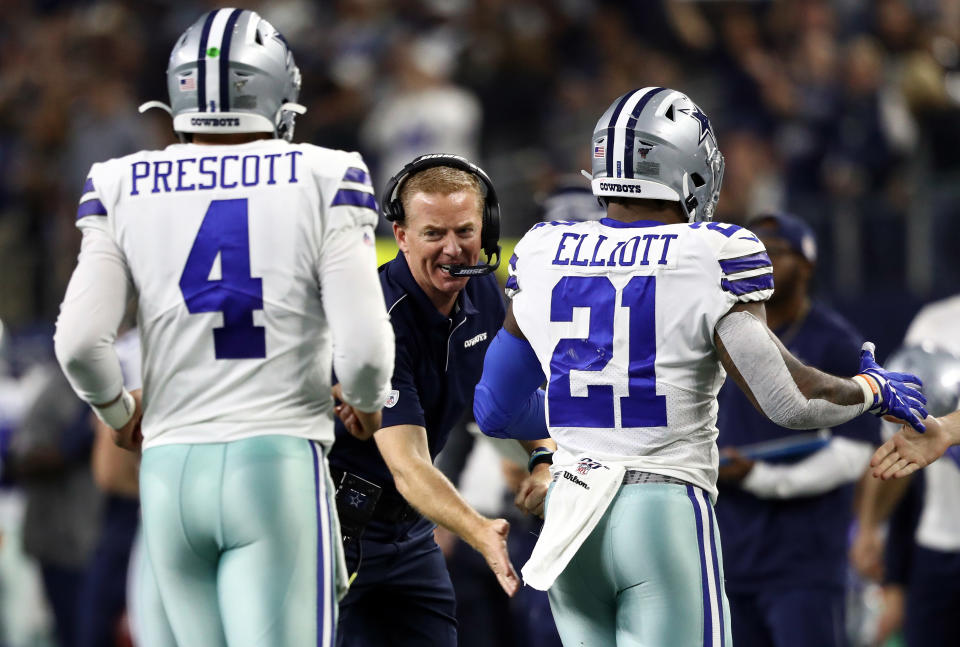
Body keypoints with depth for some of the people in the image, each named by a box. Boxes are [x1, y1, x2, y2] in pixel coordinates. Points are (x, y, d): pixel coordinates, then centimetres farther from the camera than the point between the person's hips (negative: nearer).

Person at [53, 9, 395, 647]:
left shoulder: (125, 189, 5)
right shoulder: (322, 182, -3)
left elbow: (79, 342, -5)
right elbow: (363, 348, -10)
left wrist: (118, 413, 16)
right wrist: (368, 402, 12)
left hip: (171, 470, 3)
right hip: (279, 465, -3)